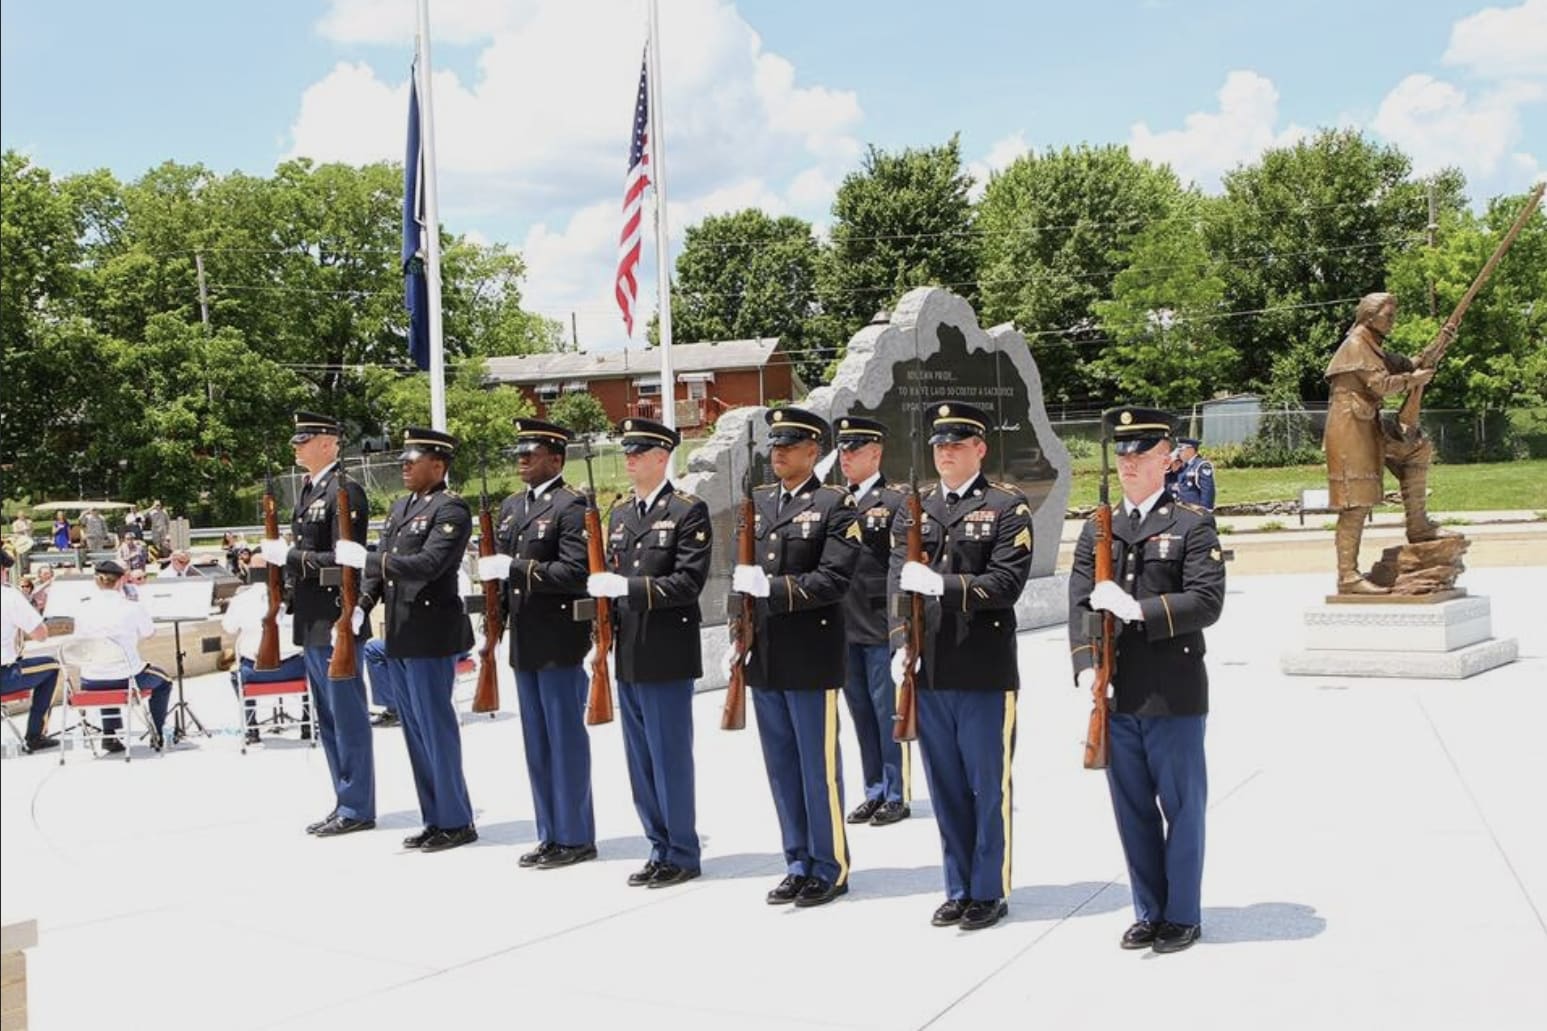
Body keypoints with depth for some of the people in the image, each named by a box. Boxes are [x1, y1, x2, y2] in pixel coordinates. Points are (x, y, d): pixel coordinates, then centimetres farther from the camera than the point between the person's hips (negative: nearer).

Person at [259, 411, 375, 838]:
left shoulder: (345, 492, -13)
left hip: (335, 622, -10)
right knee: (328, 719, 15)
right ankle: (345, 802, 24)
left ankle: (357, 808, 7)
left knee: (348, 717, -2)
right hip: (311, 623, 10)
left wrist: (289, 554, -19)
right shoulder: (307, 491, 15)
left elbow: (343, 560, -20)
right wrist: (267, 556, 5)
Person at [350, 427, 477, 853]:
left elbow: (428, 563, -23)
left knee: (435, 727, -2)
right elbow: (382, 563, 17)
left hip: (430, 635, -9)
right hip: (397, 635, 9)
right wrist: (362, 605, 3)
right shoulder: (401, 507, 15)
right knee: (415, 730, 13)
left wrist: (366, 558, -23)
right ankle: (434, 819, 23)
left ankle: (456, 822, 9)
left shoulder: (451, 509, -11)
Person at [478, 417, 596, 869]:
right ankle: (550, 835, 23)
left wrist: (514, 568, -21)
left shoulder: (571, 506, -11)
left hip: (558, 642, -8)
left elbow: (575, 573, -20)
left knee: (566, 740, 0)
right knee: (536, 743, 13)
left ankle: (575, 837, 10)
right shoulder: (511, 507, 15)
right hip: (524, 641, 8)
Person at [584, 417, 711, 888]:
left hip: (667, 656, -7)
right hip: (628, 655, 7)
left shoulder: (689, 511, -8)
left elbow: (688, 582, -17)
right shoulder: (619, 513, 14)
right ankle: (660, 849, 24)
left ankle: (682, 855, 12)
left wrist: (628, 587, -22)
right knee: (640, 761, 13)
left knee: (670, 758, 0)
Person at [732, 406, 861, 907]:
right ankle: (798, 865, 23)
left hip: (811, 657, -6)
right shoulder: (756, 503, 13)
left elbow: (833, 580, -15)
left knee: (818, 767, 2)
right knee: (781, 768, 12)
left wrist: (771, 587, -23)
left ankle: (830, 869, 14)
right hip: (764, 658, 6)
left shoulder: (836, 505, -5)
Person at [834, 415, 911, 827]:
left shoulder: (896, 502, -5)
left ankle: (897, 796, 11)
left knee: (887, 712, 0)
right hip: (845, 628, 6)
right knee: (862, 713, 12)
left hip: (880, 628, -6)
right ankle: (874, 792, 22)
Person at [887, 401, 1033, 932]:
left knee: (989, 788, 6)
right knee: (946, 788, 13)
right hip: (928, 673, 5)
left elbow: (1007, 583, -13)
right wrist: (901, 646, -9)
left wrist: (942, 583, -24)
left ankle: (990, 892, 19)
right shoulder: (914, 510, 12)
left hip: (985, 673, -4)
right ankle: (959, 889, 26)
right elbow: (898, 583, 4)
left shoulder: (1008, 506, -3)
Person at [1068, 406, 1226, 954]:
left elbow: (1207, 601, -12)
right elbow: (1080, 602, 2)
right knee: (1132, 811, 12)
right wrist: (1086, 666, -12)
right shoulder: (1097, 529, 11)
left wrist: (1138, 609, -21)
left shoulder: (1194, 525, -2)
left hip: (1174, 696, -4)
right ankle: (1149, 913, 25)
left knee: (1181, 808, 7)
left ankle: (1182, 916, 20)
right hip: (1115, 696, 4)